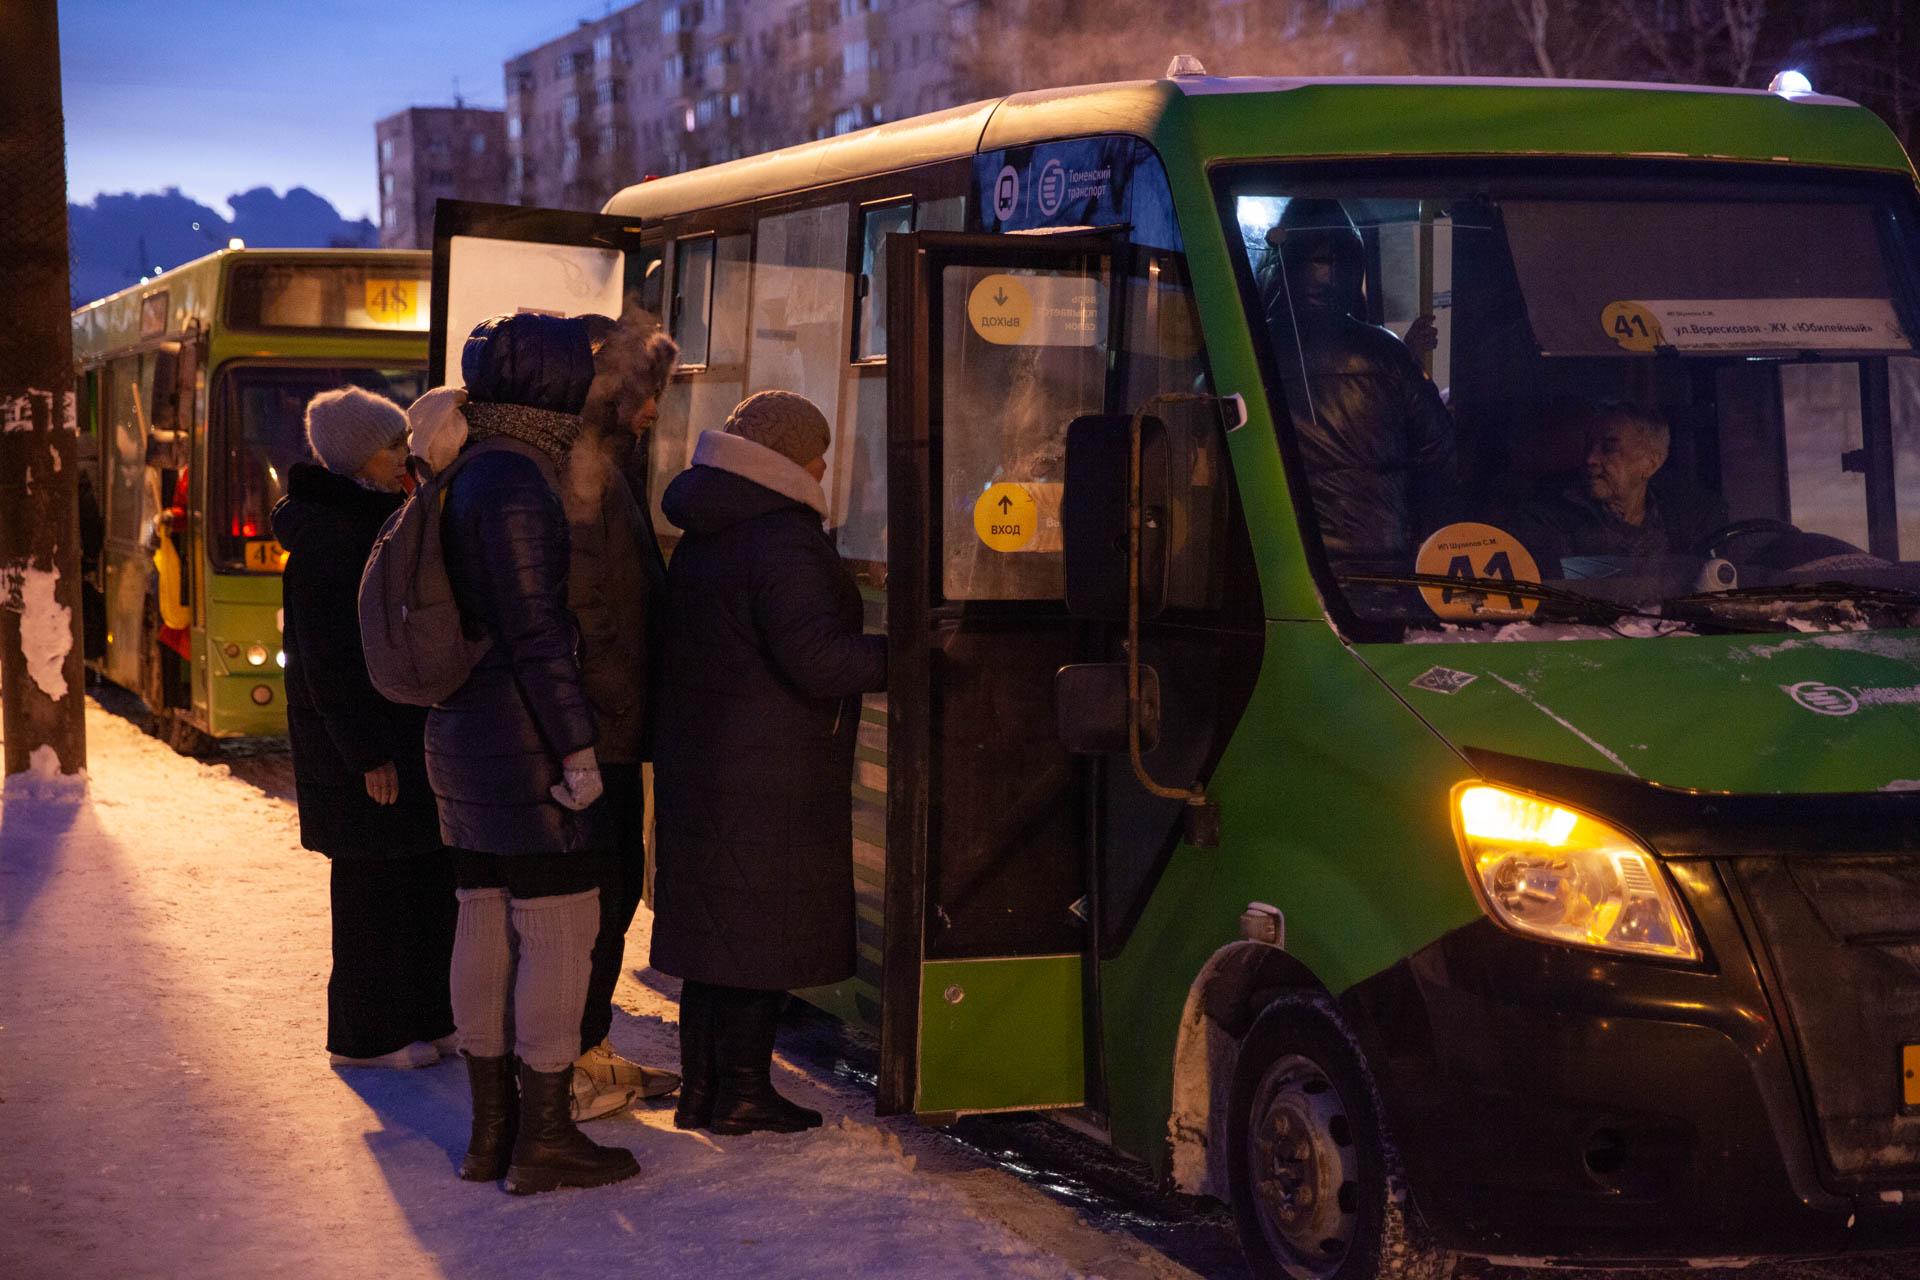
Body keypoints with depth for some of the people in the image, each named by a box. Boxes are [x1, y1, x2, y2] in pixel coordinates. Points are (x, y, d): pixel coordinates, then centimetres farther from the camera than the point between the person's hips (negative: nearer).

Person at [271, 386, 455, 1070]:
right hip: (364, 738, -10)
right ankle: (367, 1037, 10)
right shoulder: (327, 539, -17)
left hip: (404, 727, 10)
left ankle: (424, 1019, 24)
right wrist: (367, 755, -21)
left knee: (426, 876, 13)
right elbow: (330, 661, -20)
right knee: (373, 884, -1)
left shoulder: (373, 522, 13)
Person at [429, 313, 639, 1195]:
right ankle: (544, 1138, 0)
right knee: (560, 924, -4)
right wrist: (577, 748, -19)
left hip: (462, 735, 10)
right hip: (525, 740, -10)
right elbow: (536, 629, -21)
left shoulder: (464, 479, 14)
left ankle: (491, 1130, 17)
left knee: (485, 924, 11)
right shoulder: (516, 485, -16)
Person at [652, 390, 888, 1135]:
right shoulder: (783, 541, -16)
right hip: (769, 779, -9)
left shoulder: (703, 538, 14)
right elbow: (818, 659, -23)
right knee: (766, 931, 0)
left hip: (697, 760, 9)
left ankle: (701, 1087, 19)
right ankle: (742, 1094, 5)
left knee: (712, 928, 13)